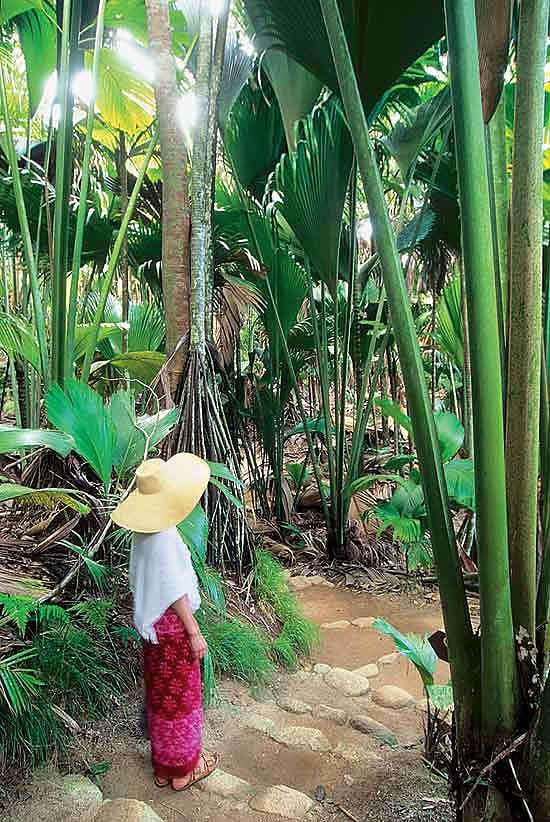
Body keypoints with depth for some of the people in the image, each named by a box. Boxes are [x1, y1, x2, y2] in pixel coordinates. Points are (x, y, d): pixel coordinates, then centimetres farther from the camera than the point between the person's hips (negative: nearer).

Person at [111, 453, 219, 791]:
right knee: (180, 696, 9)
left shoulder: (143, 531, 1)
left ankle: (163, 766, 34)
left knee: (160, 694, 19)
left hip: (153, 622, 8)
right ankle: (183, 767, 25)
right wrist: (194, 633, -17)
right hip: (171, 623, -8)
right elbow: (176, 592, -24)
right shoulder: (163, 538, -27)